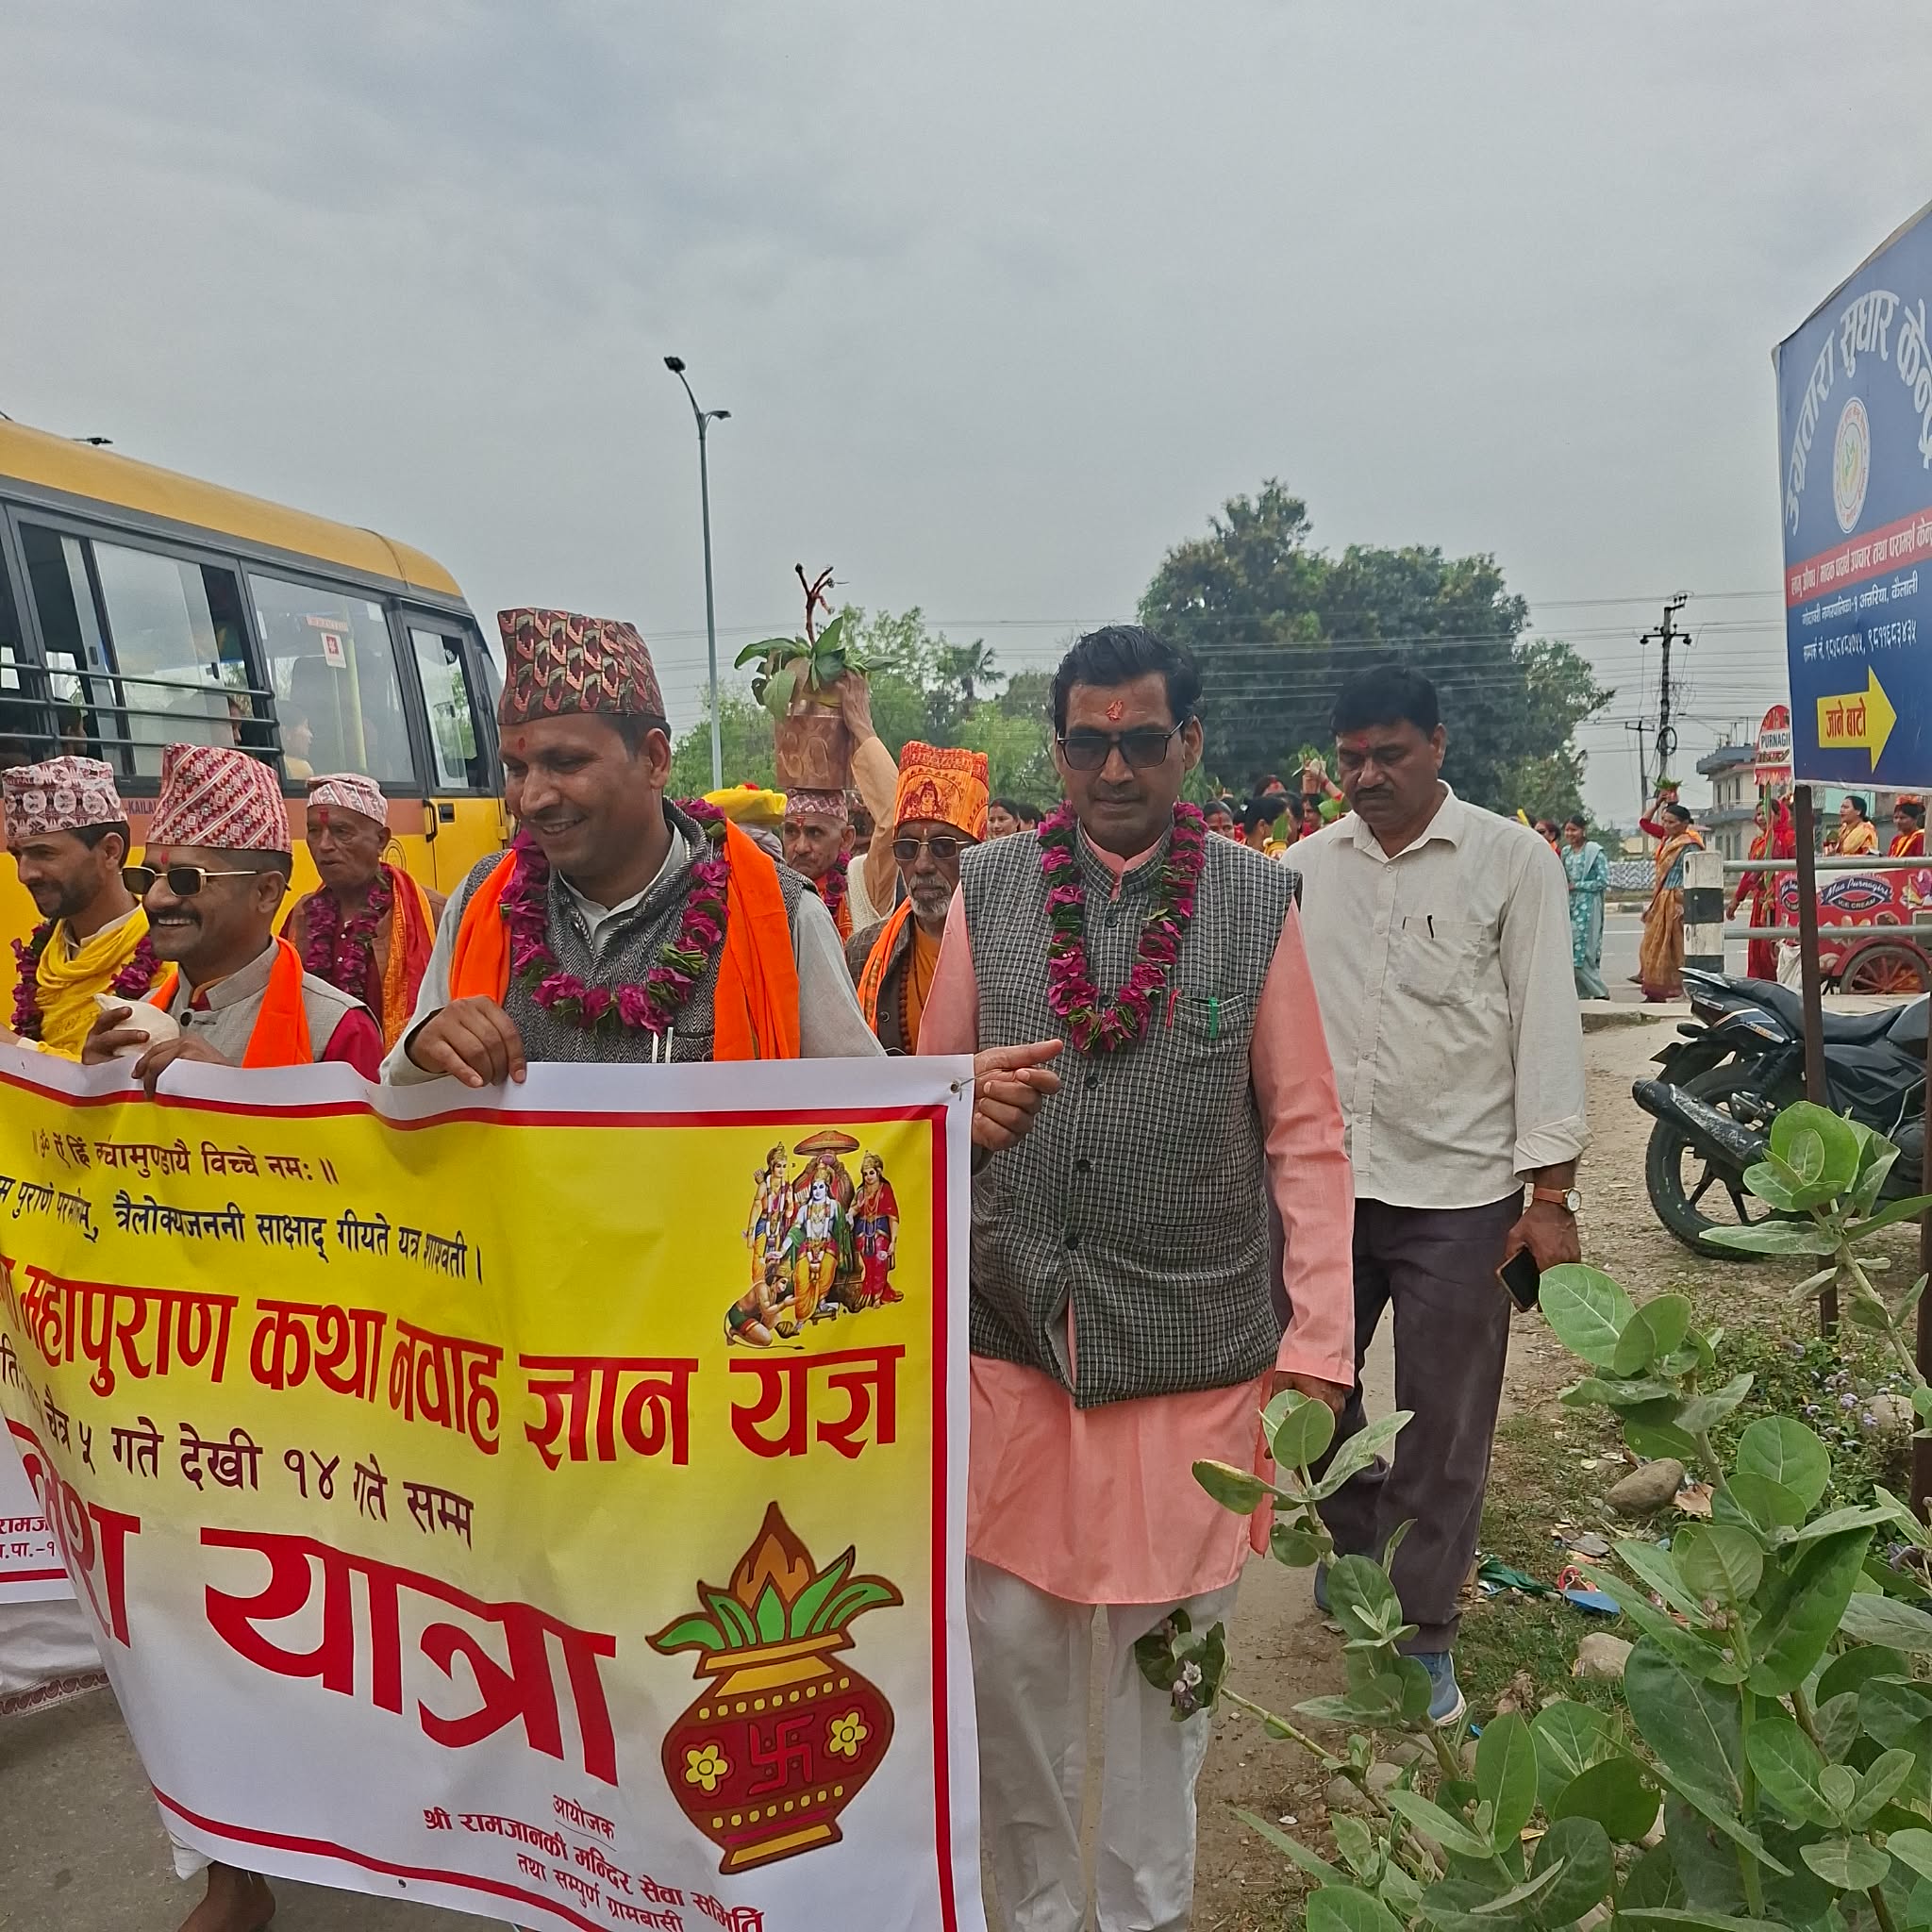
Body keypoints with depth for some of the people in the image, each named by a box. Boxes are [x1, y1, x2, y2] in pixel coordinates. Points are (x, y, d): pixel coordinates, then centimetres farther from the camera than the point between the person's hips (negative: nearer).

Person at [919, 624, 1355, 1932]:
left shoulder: (1260, 903, -2)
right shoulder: (988, 890, 2)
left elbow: (1305, 1135, 0)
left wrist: (1319, 1342, -4)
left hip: (1193, 1344, -1)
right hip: (1012, 1333, 2)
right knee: (1010, 1644, 12)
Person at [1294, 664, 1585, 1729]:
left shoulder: (1512, 860, -4)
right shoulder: (1305, 866, 5)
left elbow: (1547, 1025, -5)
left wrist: (1550, 1193, -9)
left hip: (1457, 1191, -3)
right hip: (1319, 1180, 4)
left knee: (1443, 1431, 7)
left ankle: (1423, 1631, 27)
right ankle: (1356, 1539, 45)